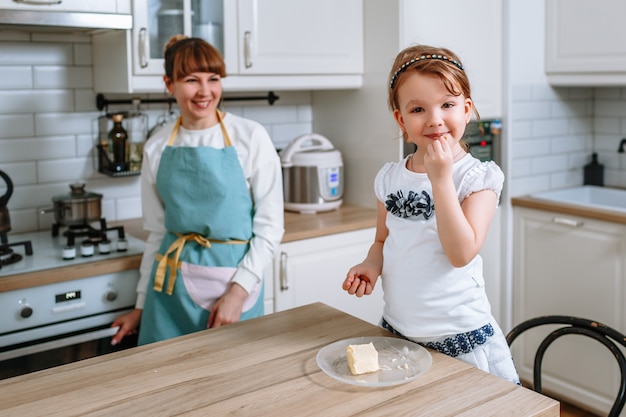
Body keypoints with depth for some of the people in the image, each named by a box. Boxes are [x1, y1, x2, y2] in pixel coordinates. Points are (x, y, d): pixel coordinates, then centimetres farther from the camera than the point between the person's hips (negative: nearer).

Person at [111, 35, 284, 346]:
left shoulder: (250, 137, -9)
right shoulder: (157, 147, 2)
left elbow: (270, 228, -7)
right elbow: (157, 232, 10)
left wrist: (238, 291, -15)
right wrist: (141, 305, 12)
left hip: (233, 281, -3)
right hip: (171, 286, 3)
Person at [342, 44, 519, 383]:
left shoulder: (479, 176, -11)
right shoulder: (389, 177, 1)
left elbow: (462, 253, -22)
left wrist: (441, 178, -25)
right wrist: (370, 266, -8)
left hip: (462, 339, -4)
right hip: (396, 332, 4)